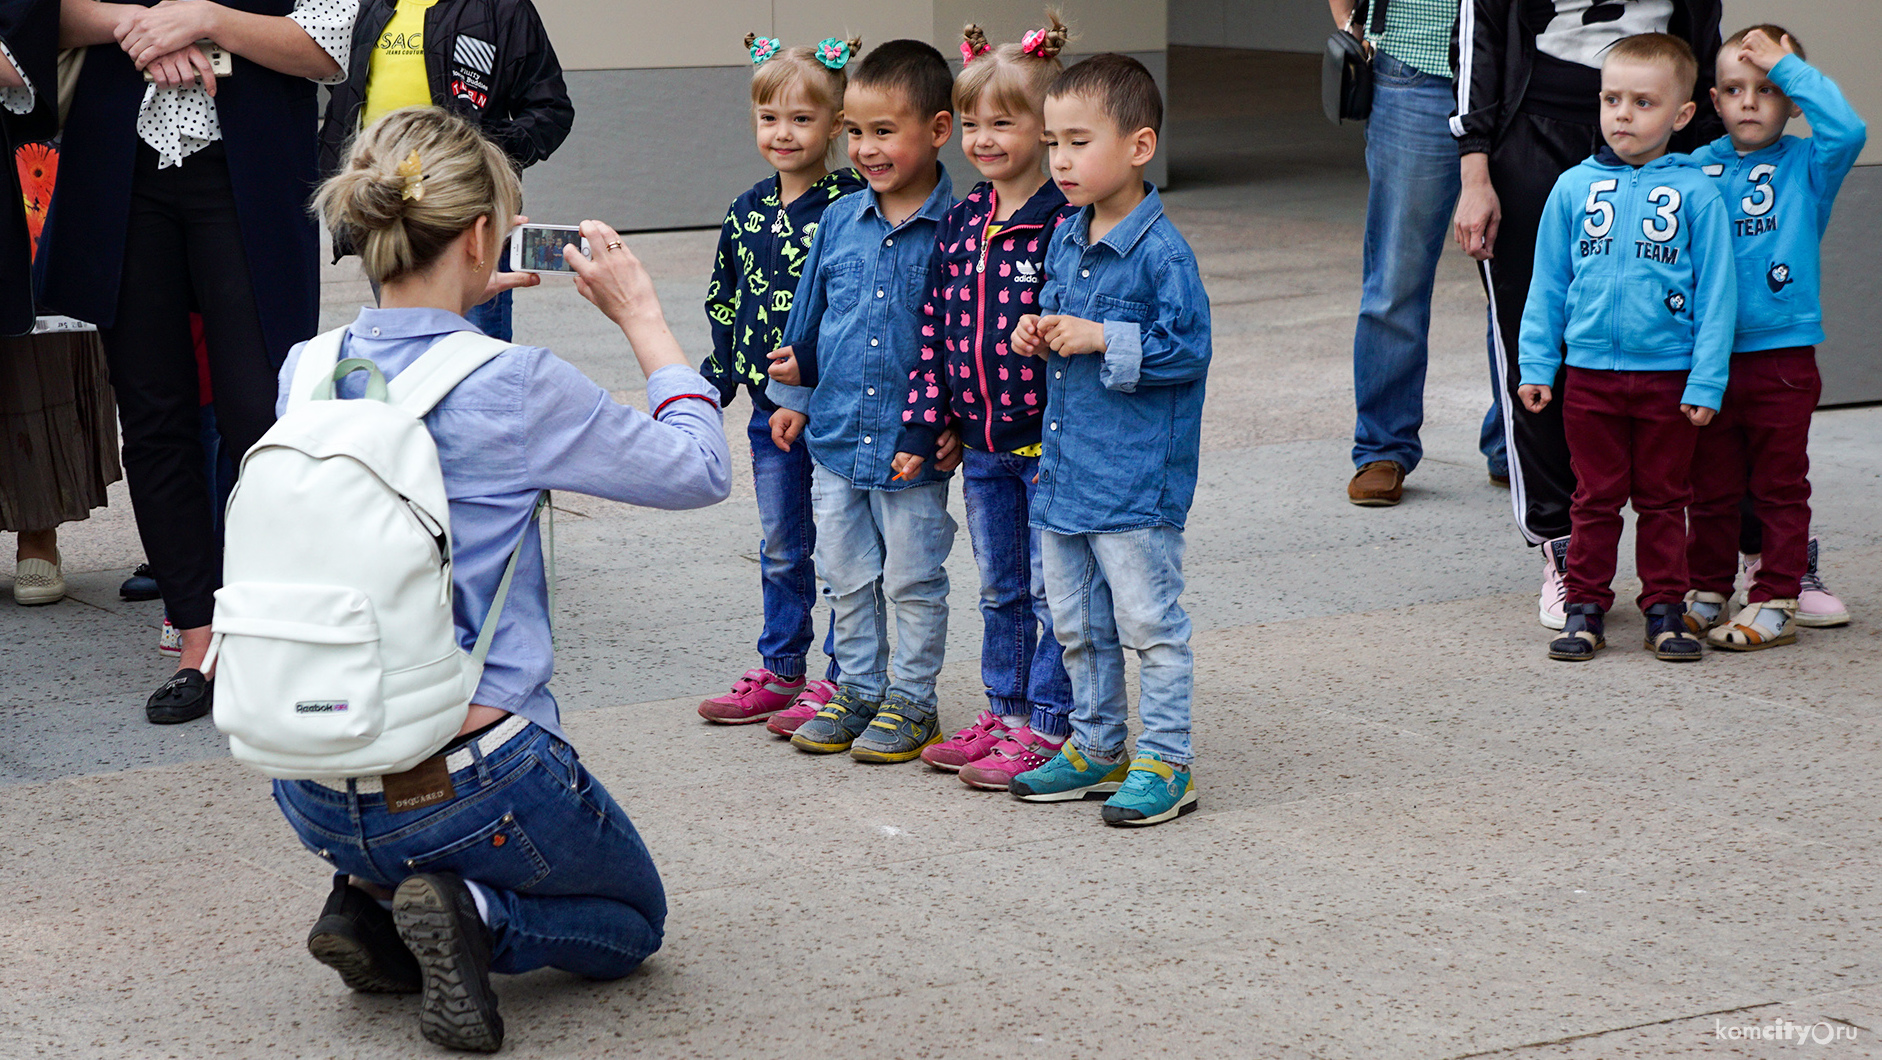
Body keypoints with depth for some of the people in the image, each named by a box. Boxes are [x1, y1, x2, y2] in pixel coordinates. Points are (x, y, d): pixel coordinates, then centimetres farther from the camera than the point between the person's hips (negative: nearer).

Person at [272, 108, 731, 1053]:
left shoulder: (305, 372, -2)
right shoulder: (515, 388, -18)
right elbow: (701, 470, -4)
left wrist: (458, 300, 21)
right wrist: (640, 316, 4)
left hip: (312, 794, 6)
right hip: (465, 786, -6)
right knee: (633, 916, 23)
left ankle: (370, 895, 11)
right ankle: (478, 916, -7)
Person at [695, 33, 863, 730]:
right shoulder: (746, 215, 7)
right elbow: (725, 310, 15)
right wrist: (710, 391, 14)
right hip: (771, 407, 6)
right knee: (780, 549, 15)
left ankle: (843, 680, 13)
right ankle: (780, 671, 26)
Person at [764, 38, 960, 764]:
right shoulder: (839, 221, 2)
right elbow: (809, 314, 14)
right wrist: (793, 394, 16)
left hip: (914, 446, -5)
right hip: (835, 434, 5)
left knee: (912, 583, 7)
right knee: (847, 580, 15)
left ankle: (911, 702, 20)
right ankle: (858, 691, 28)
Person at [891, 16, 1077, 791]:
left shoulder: (1065, 225, -14)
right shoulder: (960, 223, 6)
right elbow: (936, 330, 10)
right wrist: (923, 425, 7)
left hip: (1047, 441, -7)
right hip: (981, 443, 7)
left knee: (1051, 590, 2)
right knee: (1000, 589, 17)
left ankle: (1047, 727, 10)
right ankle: (1005, 712, 28)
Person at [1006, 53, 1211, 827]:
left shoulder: (1161, 252, -16)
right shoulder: (1064, 240, 8)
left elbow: (1187, 351, -18)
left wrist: (1101, 339, -22)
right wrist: (1040, 336, 1)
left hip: (1135, 480, -8)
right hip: (1063, 471, 8)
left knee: (1149, 624, 0)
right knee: (1076, 624, 17)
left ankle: (1165, 764, 9)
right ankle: (1096, 748, 30)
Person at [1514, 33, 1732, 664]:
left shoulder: (1696, 193, -4)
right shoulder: (1574, 188, 2)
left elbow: (1716, 293, -2)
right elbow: (1547, 285, 8)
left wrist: (1707, 382, -6)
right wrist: (1536, 366, 5)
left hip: (1669, 378, -1)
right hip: (1589, 373, 1)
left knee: (1663, 499, 9)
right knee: (1596, 498, 8)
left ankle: (1665, 607, 19)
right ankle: (1585, 607, 16)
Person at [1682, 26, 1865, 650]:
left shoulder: (1805, 166, -2)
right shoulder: (1696, 168, 5)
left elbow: (1847, 130, -21)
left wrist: (1788, 65, -16)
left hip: (1782, 357, -2)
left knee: (1779, 488, 4)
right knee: (1711, 488, 11)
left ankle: (1776, 602, 10)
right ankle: (1704, 594, 22)